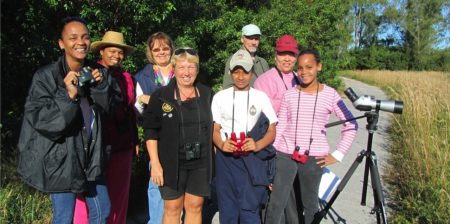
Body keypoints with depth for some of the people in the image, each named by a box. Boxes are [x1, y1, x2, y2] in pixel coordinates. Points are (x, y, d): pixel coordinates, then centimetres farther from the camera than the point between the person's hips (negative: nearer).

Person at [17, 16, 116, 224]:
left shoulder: (94, 72, 2)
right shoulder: (46, 76, -14)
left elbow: (108, 107, 5)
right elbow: (38, 119, -18)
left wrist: (101, 86, -12)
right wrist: (68, 96, -29)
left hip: (90, 156, 5)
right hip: (61, 159, -5)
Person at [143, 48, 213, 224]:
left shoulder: (207, 94, 4)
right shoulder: (161, 96, -5)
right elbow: (151, 131, -5)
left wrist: (213, 158, 9)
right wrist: (155, 163, -11)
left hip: (200, 163, 2)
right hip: (172, 162, -2)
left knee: (195, 206, 9)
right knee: (172, 208, 6)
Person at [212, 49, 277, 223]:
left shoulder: (261, 97, 5)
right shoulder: (220, 97, 8)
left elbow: (272, 130, 4)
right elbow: (214, 130, 8)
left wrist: (258, 145, -16)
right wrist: (221, 144, -13)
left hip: (252, 159, -1)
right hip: (225, 158, 2)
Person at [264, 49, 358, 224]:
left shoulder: (330, 94, -3)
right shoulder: (289, 95, 1)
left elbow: (351, 125, 2)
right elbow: (279, 128, 4)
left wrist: (337, 155, -2)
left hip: (314, 158, 0)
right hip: (285, 155, 1)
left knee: (310, 203, 14)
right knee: (275, 204, 3)